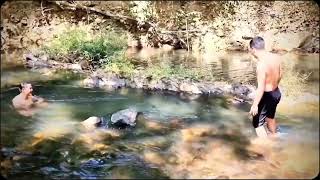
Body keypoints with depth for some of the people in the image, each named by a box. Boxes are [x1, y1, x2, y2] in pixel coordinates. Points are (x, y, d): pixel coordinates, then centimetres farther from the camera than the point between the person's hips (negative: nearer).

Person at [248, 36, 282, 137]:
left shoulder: (261, 64, -29)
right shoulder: (276, 57, -5)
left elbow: (261, 88, -27)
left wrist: (255, 105, -20)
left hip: (267, 96, -9)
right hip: (277, 93, 9)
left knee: (257, 123, 5)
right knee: (270, 117, 31)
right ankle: (273, 136, 52)